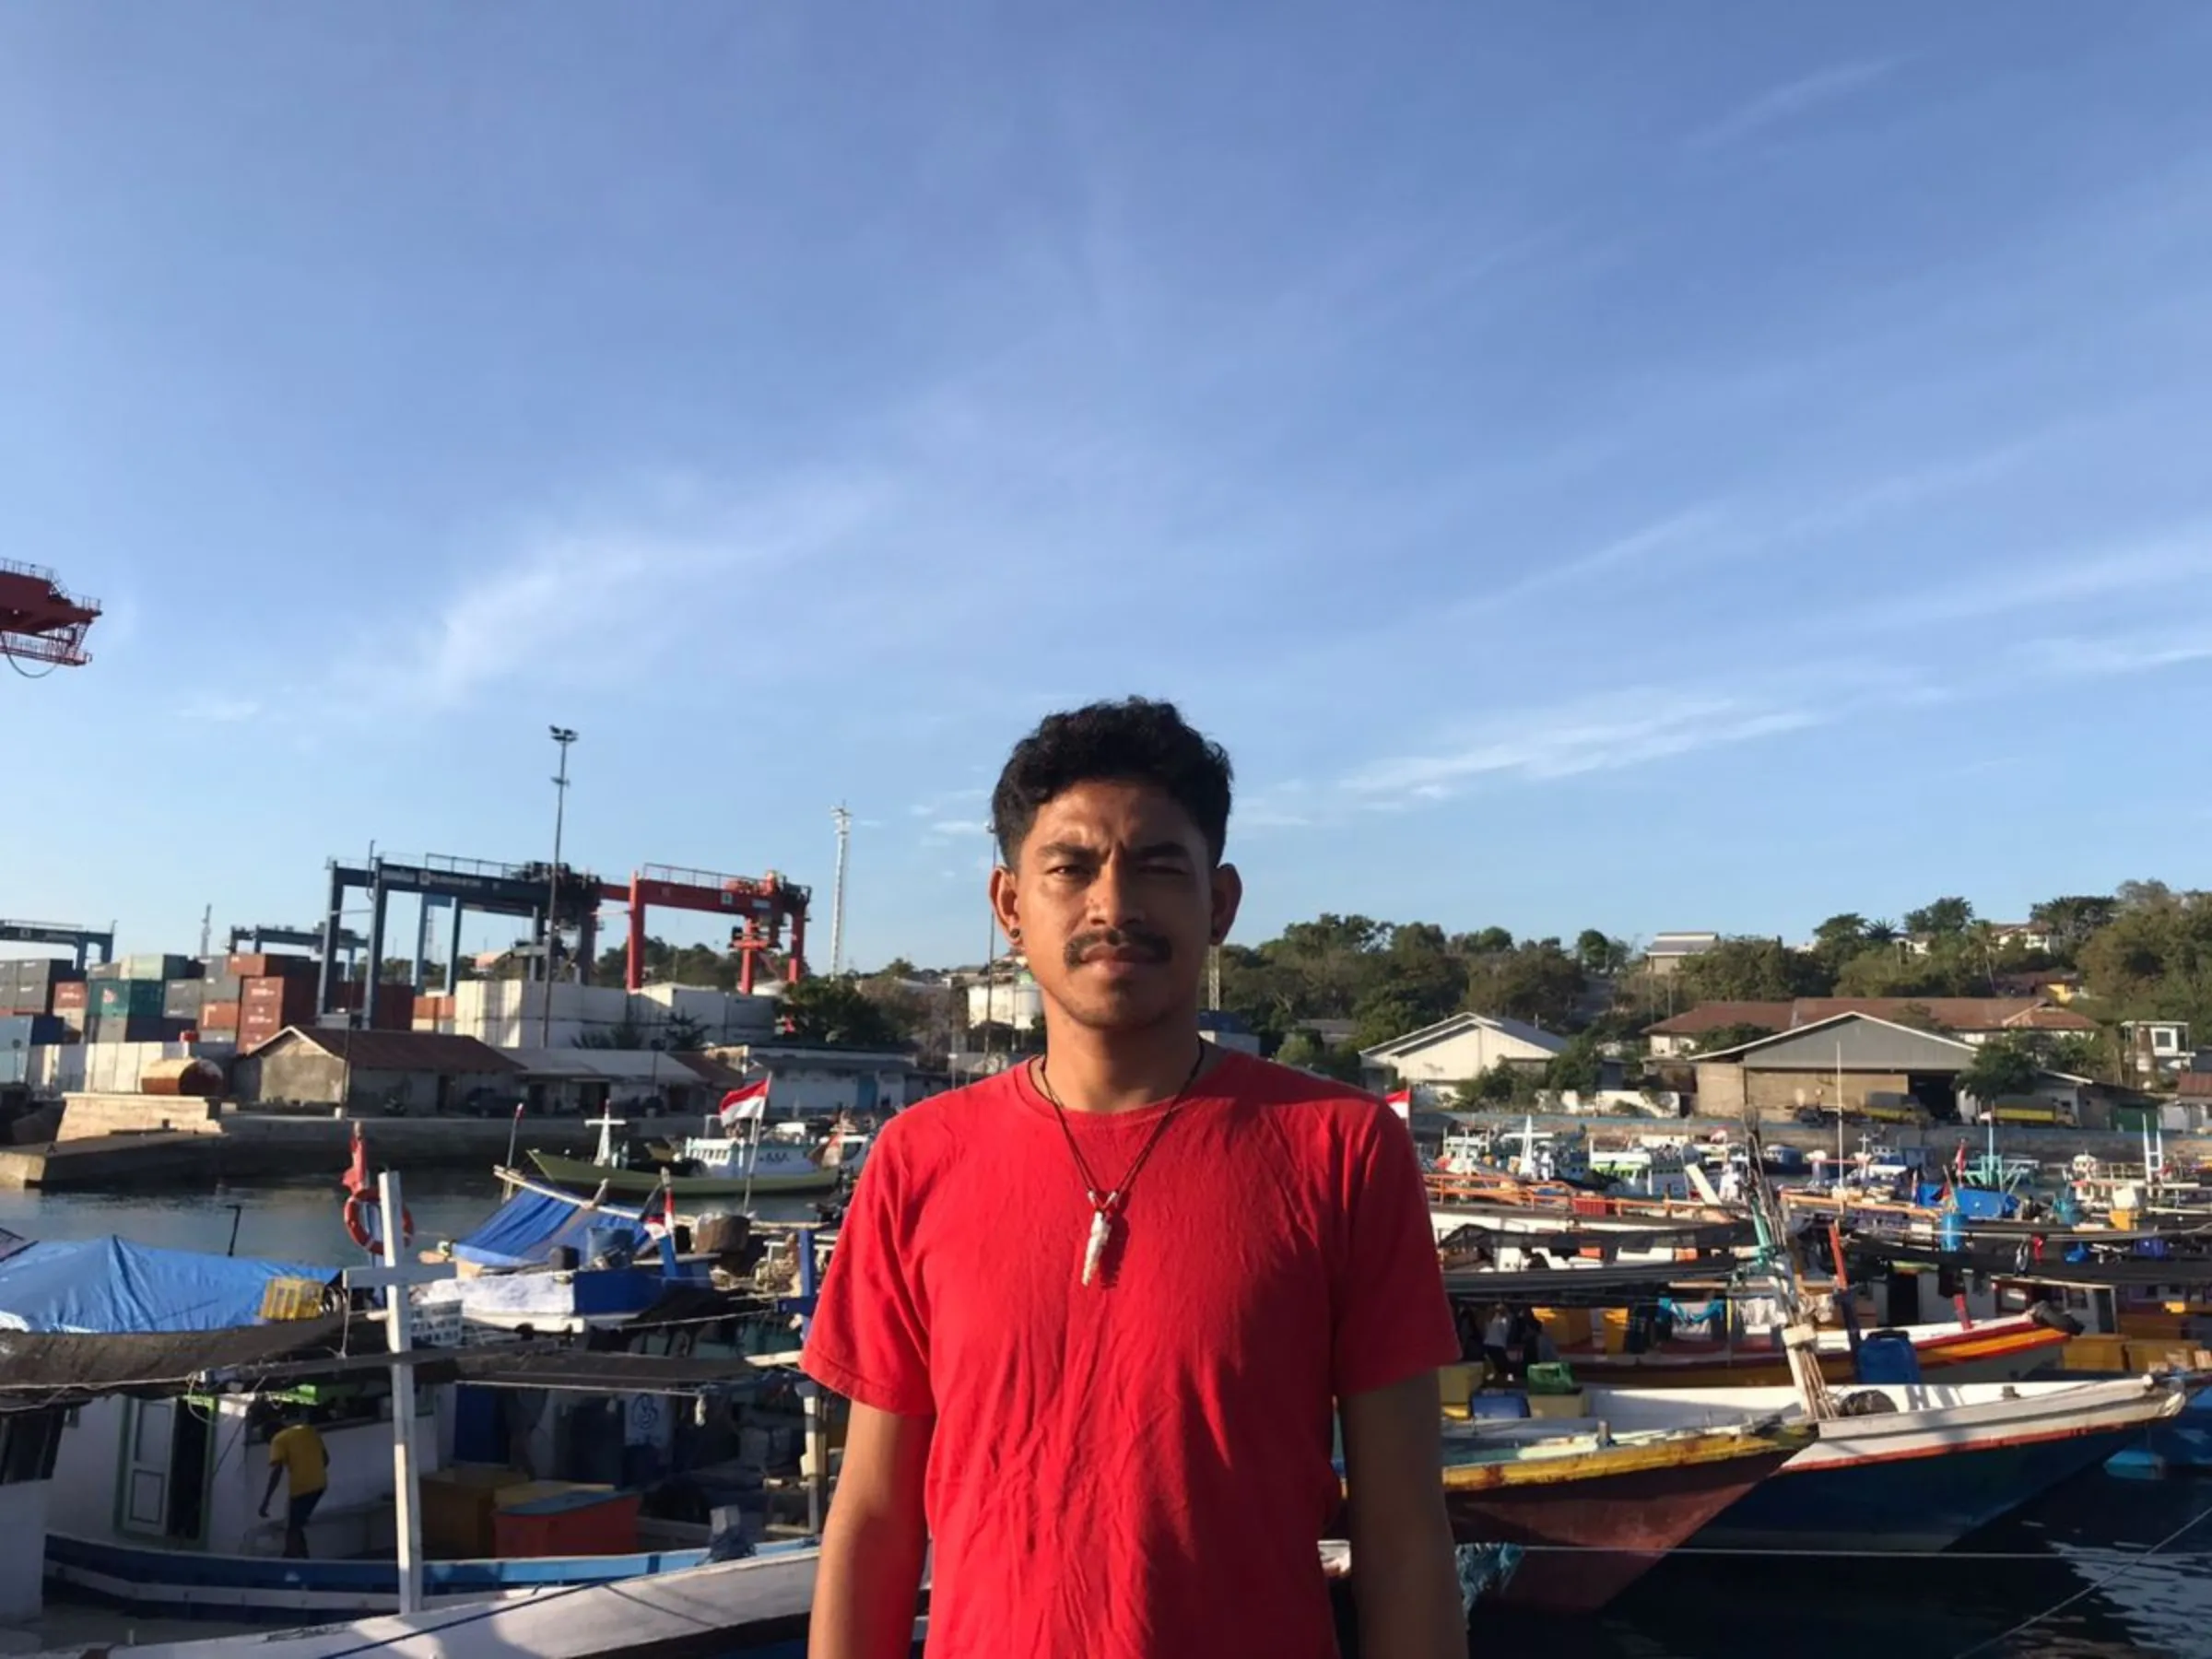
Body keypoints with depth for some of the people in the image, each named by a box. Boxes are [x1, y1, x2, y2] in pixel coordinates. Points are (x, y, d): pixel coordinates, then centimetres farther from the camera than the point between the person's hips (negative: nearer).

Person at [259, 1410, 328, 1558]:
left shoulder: (279, 1439, -1)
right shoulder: (309, 1430, 17)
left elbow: (277, 1470, -13)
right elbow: (326, 1458, 18)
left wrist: (266, 1500, -13)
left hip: (300, 1487, -7)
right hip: (319, 1484, 7)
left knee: (292, 1530, 3)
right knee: (296, 1525, 21)